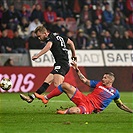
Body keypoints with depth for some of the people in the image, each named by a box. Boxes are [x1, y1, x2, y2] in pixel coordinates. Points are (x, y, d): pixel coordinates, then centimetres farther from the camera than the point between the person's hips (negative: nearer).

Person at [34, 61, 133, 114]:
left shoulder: (115, 92, 6)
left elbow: (120, 105, 17)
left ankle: (66, 111, -2)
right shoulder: (99, 84, 15)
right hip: (84, 98, 5)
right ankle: (45, 98, 4)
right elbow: (85, 80, 18)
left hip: (90, 107, -5)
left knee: (74, 111, -40)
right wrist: (77, 69, 12)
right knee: (65, 85, -6)